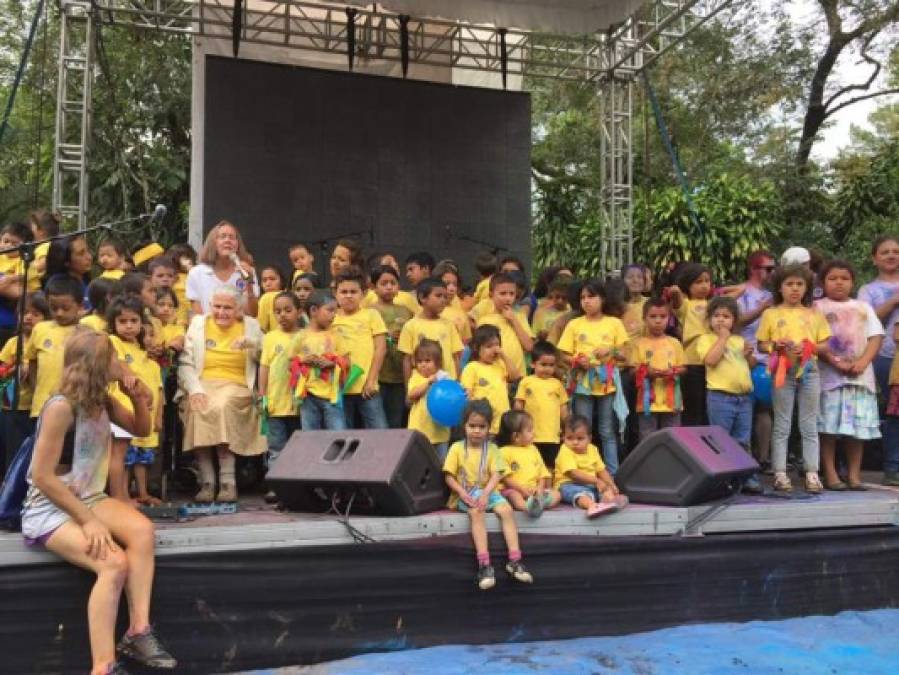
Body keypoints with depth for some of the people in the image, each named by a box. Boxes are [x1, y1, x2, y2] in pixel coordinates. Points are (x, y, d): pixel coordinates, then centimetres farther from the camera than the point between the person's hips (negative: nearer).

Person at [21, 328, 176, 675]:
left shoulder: (103, 401, 1)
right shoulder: (61, 408, -22)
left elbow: (141, 429, 18)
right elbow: (43, 477, -22)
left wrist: (138, 397, -3)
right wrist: (89, 521, -22)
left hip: (88, 499, 7)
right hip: (49, 510, -7)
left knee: (142, 530, -21)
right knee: (114, 564, -28)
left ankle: (138, 631, -15)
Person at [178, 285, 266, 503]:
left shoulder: (250, 326, 15)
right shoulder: (198, 324, 16)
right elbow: (185, 363, 5)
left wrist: (253, 344, -16)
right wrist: (194, 388, -14)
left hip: (236, 385, -1)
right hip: (203, 384, 1)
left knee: (222, 405, -34)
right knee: (198, 409, -32)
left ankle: (228, 481, -31)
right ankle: (206, 481, -28)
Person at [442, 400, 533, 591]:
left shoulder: (492, 449, 6)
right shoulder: (457, 448, 1)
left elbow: (496, 475, -4)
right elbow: (449, 476, -1)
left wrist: (485, 494, -21)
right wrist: (462, 493, -17)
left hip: (487, 491, 2)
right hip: (465, 494, -2)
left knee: (507, 510, -24)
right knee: (476, 513, -33)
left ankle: (514, 560, -22)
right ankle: (484, 564, -38)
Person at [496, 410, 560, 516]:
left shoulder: (533, 449, 17)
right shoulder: (504, 452, -2)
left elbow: (542, 473, 14)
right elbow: (505, 477, -8)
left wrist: (540, 488, -5)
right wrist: (522, 489, -17)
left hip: (534, 490, 5)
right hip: (514, 489, -5)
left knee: (556, 494, -15)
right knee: (514, 496, -36)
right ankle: (530, 507, -65)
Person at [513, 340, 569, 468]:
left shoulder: (557, 384, 7)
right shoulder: (526, 382, 0)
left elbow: (563, 408, 12)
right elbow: (518, 405, 2)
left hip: (552, 436, 2)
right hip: (531, 436, -2)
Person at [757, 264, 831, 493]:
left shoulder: (814, 314, 8)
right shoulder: (771, 313, 5)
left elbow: (825, 344, 6)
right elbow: (762, 344, 5)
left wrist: (808, 347, -12)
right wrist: (776, 345, -15)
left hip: (809, 371, 2)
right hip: (782, 371, -1)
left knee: (809, 426, 5)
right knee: (782, 425, 3)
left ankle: (812, 473, 9)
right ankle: (780, 473, 6)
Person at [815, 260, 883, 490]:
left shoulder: (863, 307, 17)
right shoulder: (817, 307, 6)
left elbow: (876, 337, 7)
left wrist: (863, 362, -10)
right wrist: (835, 362, -18)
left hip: (860, 375, 3)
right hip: (828, 374, -3)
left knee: (858, 427, 3)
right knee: (828, 426, -6)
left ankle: (854, 475, 10)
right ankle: (830, 475, 0)